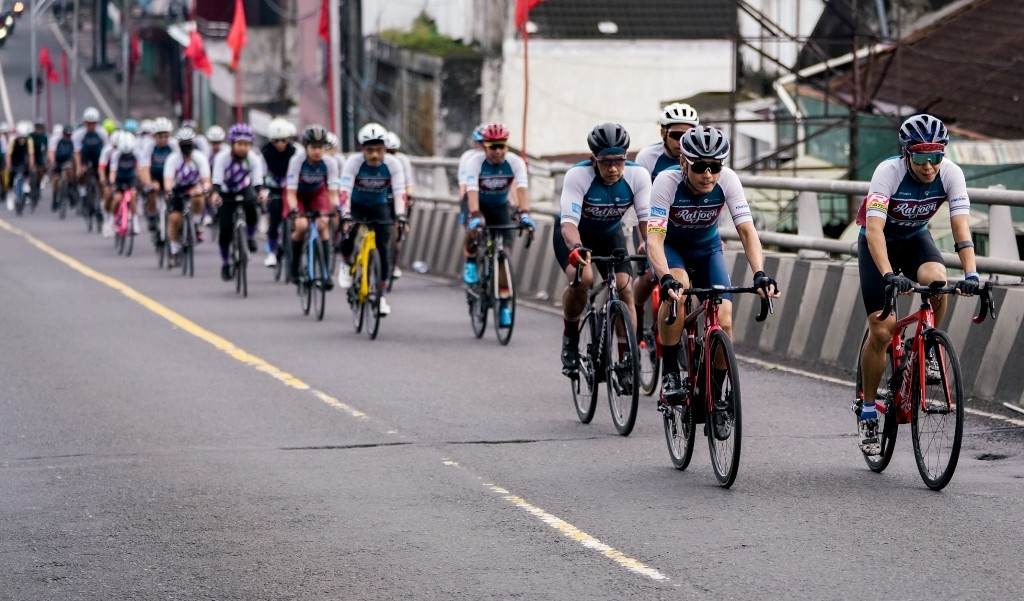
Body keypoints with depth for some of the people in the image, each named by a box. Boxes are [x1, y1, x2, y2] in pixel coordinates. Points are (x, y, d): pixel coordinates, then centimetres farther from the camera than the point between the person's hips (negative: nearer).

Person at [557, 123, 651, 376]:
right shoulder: (578, 175, -32)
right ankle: (570, 336, -5)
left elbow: (646, 218, -27)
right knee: (582, 277, -31)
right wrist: (576, 248, -60)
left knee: (624, 287, -18)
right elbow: (569, 220, -39)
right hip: (574, 233, -3)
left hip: (610, 234, 3)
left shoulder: (638, 175, -24)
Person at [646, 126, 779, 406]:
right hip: (670, 245, -2)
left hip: (707, 248, 3)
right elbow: (655, 238, -40)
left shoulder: (727, 180, -26)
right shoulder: (667, 181, -33)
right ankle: (670, 373, -21)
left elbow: (747, 231, -29)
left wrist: (760, 274, -46)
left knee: (724, 322, -15)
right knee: (677, 289, -36)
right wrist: (666, 278, -58)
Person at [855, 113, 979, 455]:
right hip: (879, 242, -2)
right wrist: (889, 275, -54)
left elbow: (961, 226, -30)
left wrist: (970, 274, -44)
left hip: (915, 238, 2)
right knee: (881, 331, -11)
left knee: (936, 280, -32)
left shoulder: (951, 174, -23)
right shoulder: (889, 172, -32)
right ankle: (867, 410, 5)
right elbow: (874, 227, -41)